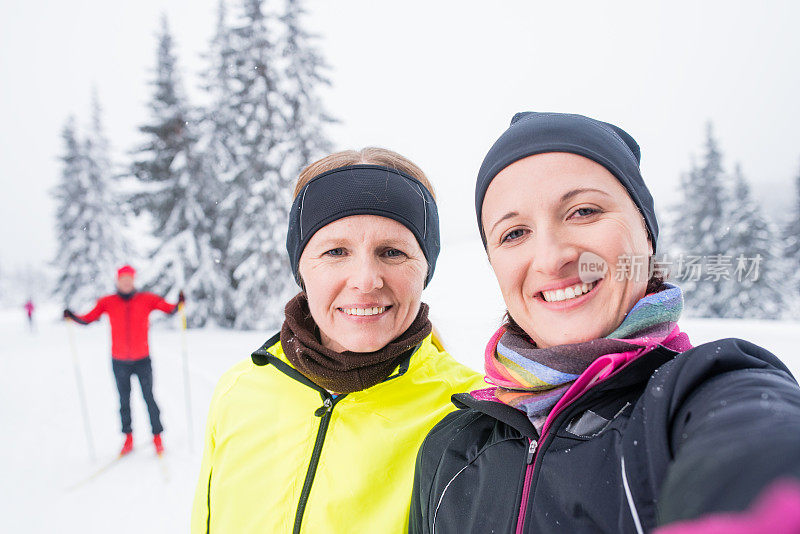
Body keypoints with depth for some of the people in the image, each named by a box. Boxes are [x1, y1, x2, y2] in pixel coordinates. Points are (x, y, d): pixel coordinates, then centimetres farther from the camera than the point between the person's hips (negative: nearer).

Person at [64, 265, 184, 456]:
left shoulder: (146, 299, -2)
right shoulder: (108, 302, 0)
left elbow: (169, 309, -5)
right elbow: (88, 319, 0)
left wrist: (179, 304, -25)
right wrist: (72, 316, -17)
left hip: (142, 360, -1)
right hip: (119, 362, 1)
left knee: (149, 398, 1)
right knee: (124, 400, 11)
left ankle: (157, 437, 14)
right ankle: (128, 438, 24)